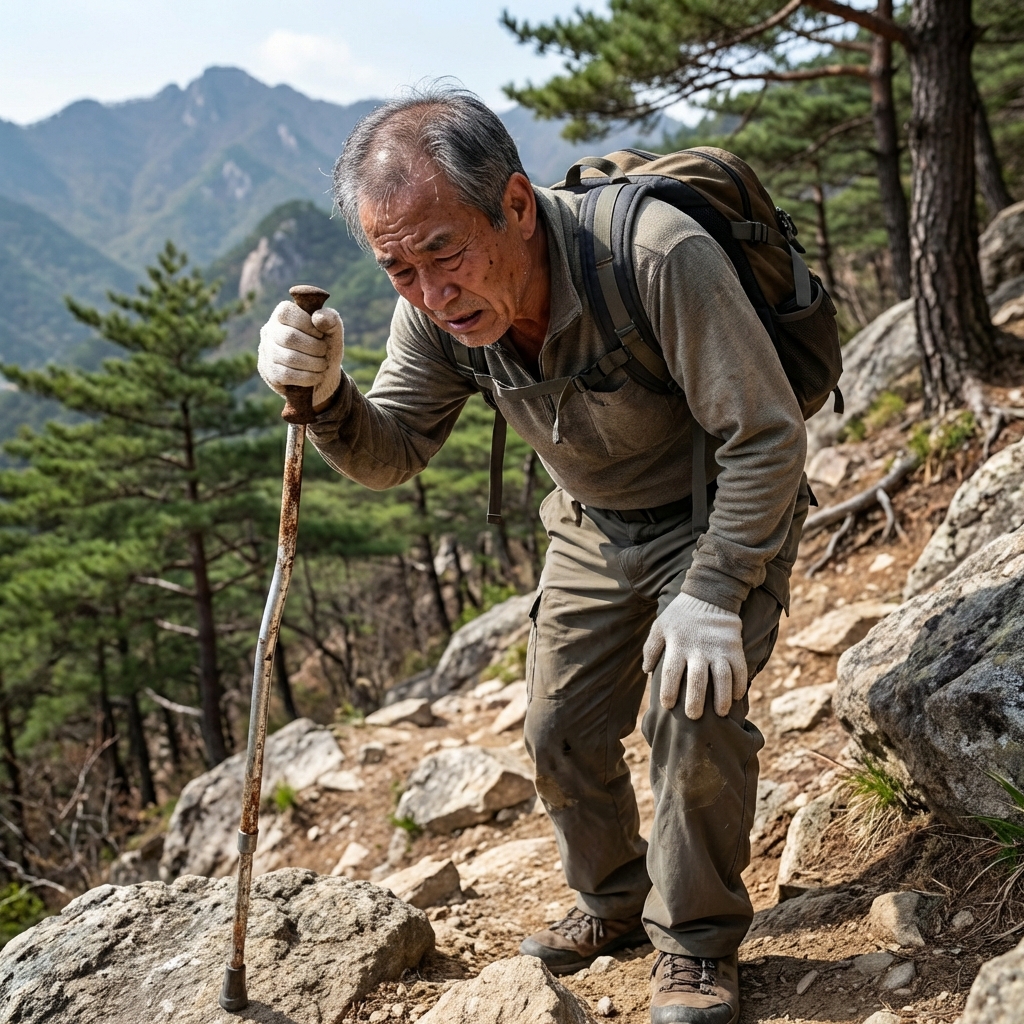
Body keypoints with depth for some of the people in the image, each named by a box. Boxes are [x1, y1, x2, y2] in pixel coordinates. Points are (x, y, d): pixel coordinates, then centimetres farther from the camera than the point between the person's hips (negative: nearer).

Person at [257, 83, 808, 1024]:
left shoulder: (658, 258, -36)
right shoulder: (437, 307, -18)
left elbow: (767, 437, -29)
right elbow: (393, 453, -9)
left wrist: (710, 595, -31)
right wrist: (322, 395, -30)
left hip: (727, 514, -5)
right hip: (594, 526, 6)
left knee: (695, 711, -20)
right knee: (561, 732, 7)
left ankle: (697, 941, 4)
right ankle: (615, 902, 33)